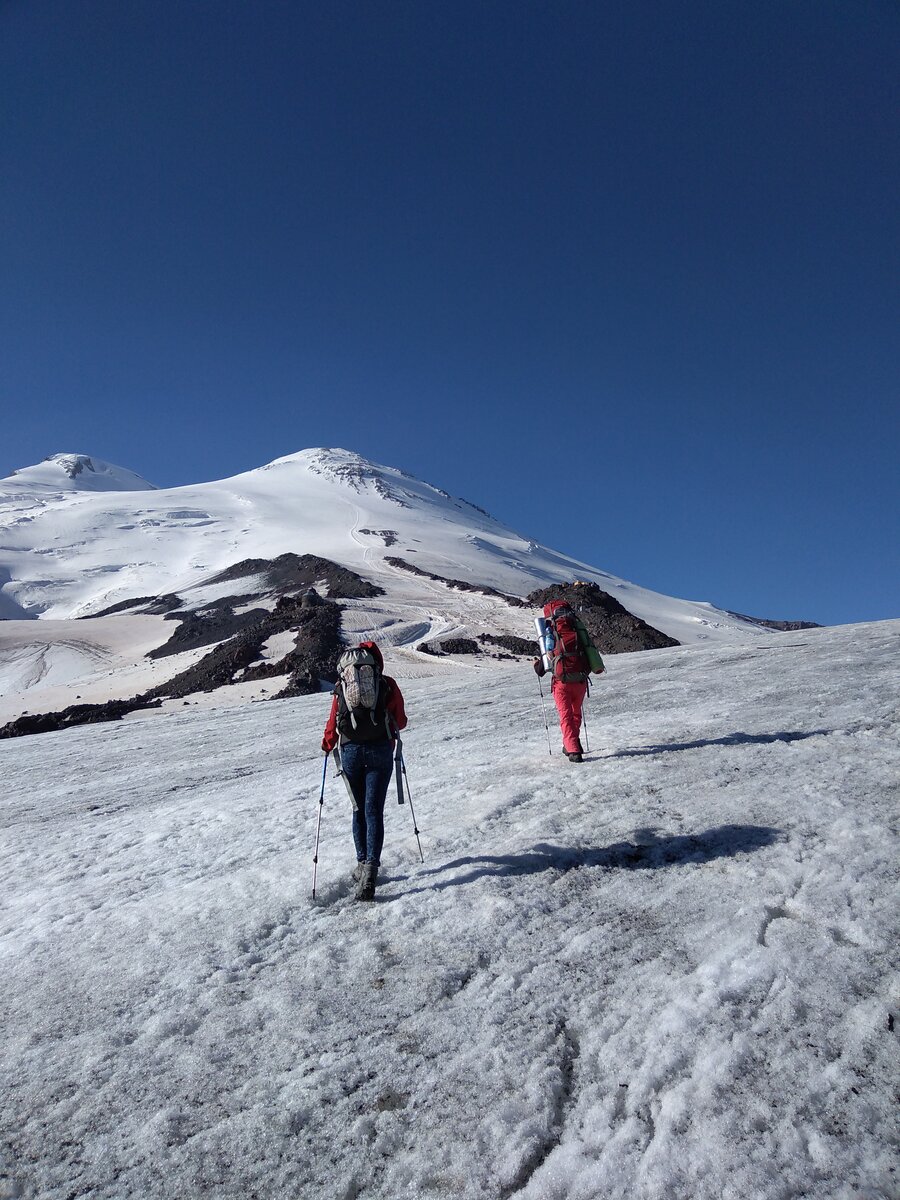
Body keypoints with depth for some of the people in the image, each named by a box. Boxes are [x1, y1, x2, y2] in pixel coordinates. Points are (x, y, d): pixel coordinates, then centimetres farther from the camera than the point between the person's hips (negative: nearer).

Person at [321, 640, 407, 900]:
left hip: (350, 751, 2)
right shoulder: (387, 684, 5)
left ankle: (363, 864, 16)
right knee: (374, 810, -1)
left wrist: (327, 745, 28)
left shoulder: (341, 685, 9)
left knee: (359, 810, 15)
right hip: (380, 750, -1)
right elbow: (400, 722, 10)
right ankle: (370, 869, -12)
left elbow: (332, 724, 10)